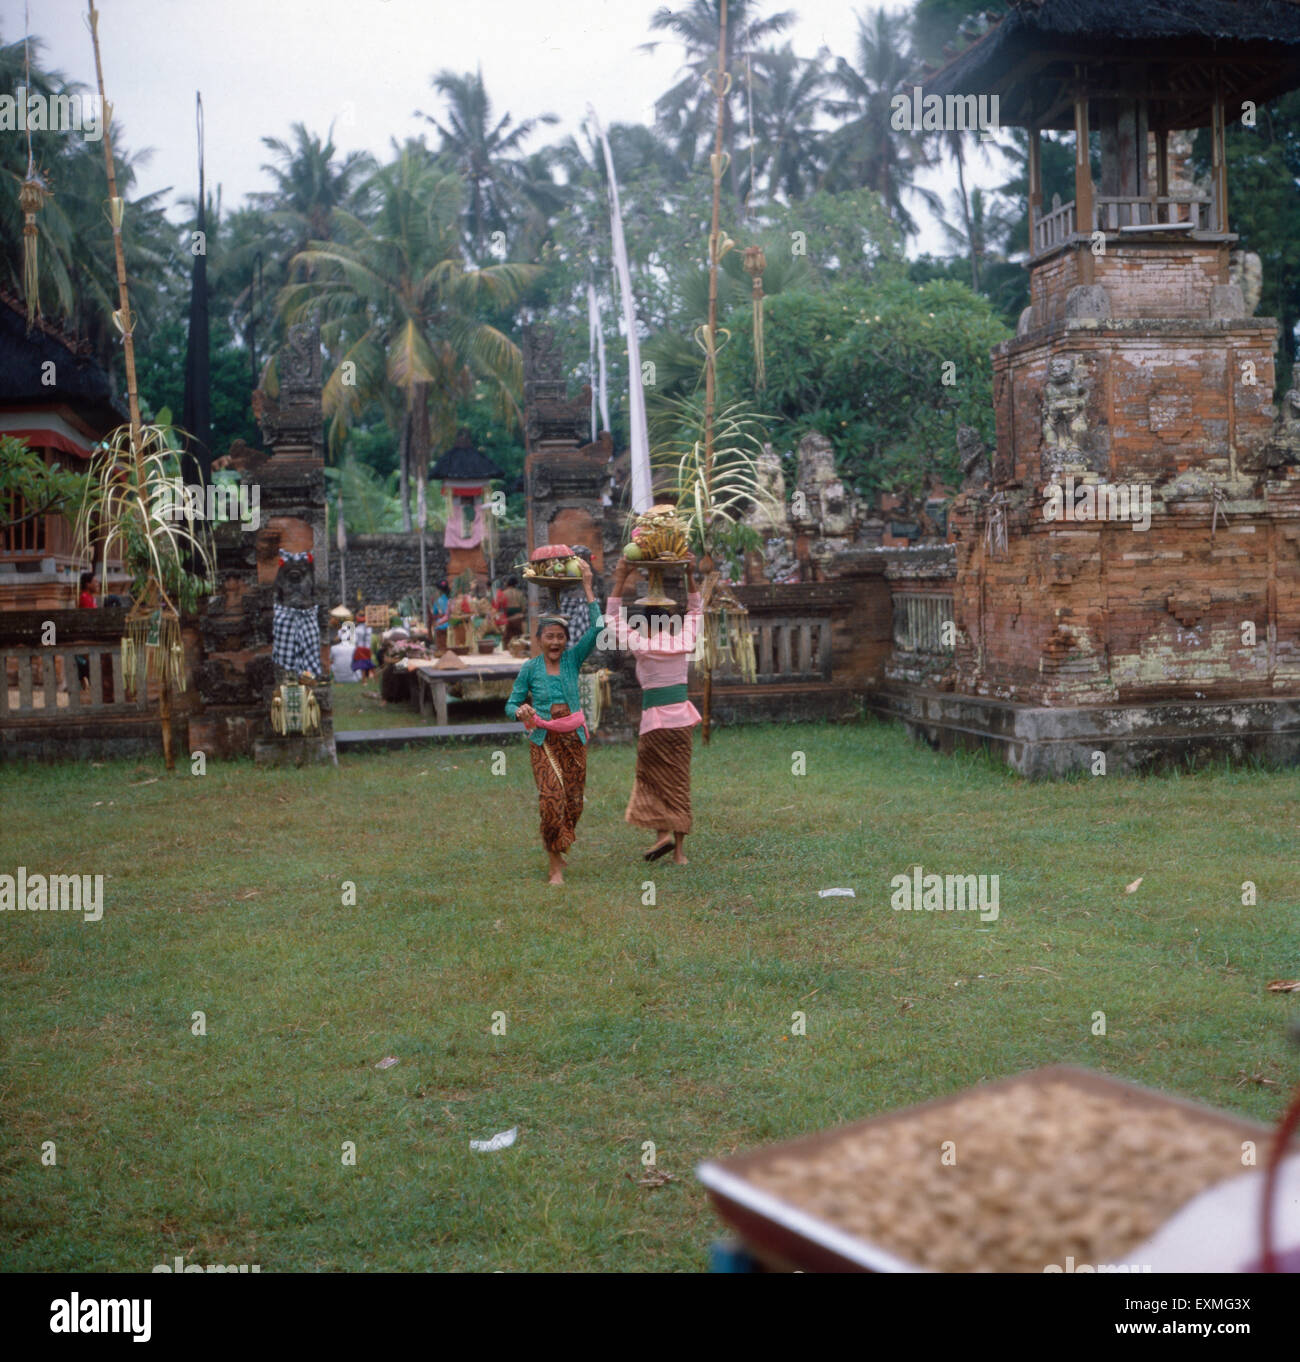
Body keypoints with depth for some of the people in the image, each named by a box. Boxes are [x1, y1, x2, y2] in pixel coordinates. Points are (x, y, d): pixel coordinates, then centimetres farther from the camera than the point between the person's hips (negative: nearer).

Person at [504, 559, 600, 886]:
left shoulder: (573, 658, 2)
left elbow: (596, 627, -8)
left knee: (573, 799, 7)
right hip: (544, 740, -3)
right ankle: (556, 865, -8)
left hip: (574, 737, 3)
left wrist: (587, 587, -9)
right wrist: (521, 711, -22)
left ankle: (560, 848, 32)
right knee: (551, 797, -15)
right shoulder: (530, 668, -1)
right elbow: (511, 703, 2)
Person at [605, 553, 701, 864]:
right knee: (679, 782, 8)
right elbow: (695, 611, 19)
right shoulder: (684, 643, 2)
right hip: (682, 718, 4)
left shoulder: (641, 646, -6)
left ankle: (663, 832, -8)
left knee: (652, 779, 10)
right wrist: (690, 575, 16)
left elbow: (613, 616, 5)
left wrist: (621, 579, 6)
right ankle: (679, 848, 7)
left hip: (655, 721, -3)